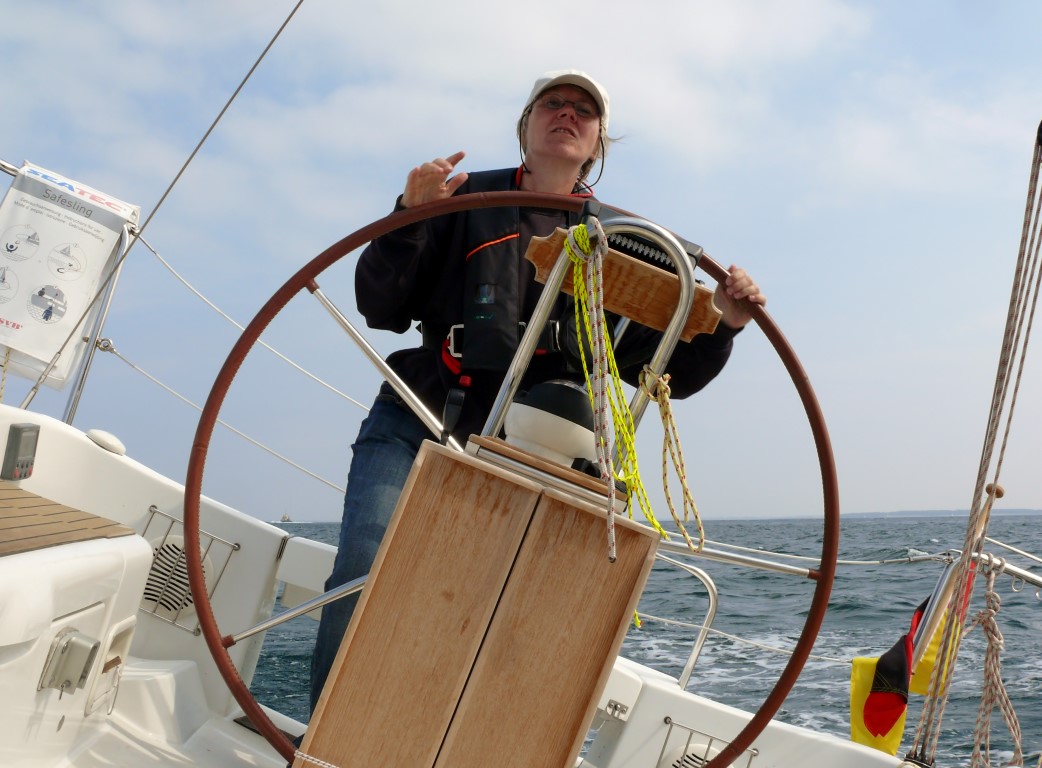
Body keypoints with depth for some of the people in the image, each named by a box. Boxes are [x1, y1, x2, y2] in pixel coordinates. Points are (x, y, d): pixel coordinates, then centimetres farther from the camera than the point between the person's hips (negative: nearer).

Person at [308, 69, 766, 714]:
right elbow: (380, 309, 0)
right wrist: (412, 217, -16)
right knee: (366, 566, -19)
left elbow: (669, 374, 5)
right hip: (412, 426, -1)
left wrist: (722, 325, -15)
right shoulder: (469, 201, 6)